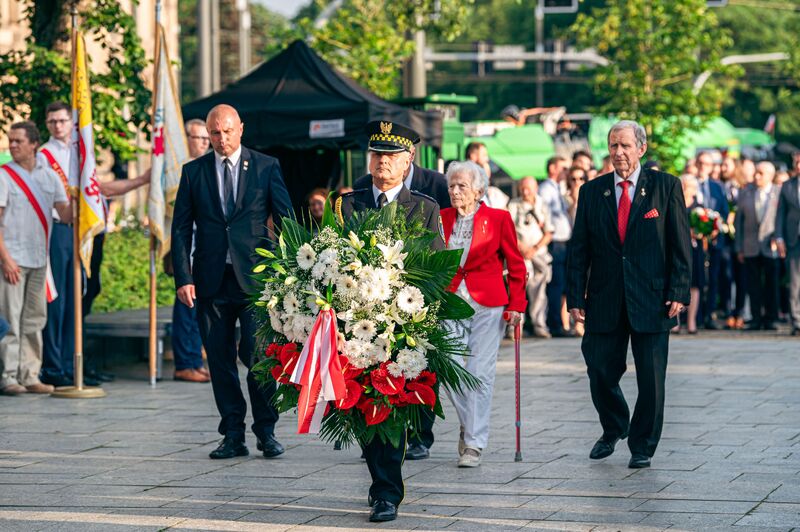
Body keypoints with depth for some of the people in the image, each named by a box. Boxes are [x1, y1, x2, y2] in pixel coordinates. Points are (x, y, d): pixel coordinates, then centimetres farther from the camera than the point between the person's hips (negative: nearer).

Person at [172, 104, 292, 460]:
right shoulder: (193, 171, 9)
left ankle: (266, 432, 7)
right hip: (211, 280, 2)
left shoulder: (266, 167, 5)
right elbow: (181, 228, 7)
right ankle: (233, 435, 12)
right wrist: (183, 277, -2)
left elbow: (286, 220, 6)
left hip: (255, 276, -2)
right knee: (220, 360, 4)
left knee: (259, 355, -7)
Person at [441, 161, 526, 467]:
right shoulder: (442, 219, 8)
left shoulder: (498, 219, -1)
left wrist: (516, 305, -5)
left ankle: (474, 444, 2)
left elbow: (516, 265, 3)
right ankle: (469, 425, 21)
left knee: (479, 373, -5)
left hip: (487, 306, -3)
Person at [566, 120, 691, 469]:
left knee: (650, 378, 1)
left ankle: (642, 446, 16)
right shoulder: (592, 191, 7)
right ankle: (613, 429, 31)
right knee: (600, 372, 4)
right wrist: (576, 297, 0)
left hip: (651, 298, -2)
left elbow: (681, 244, 0)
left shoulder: (666, 187, 1)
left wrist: (678, 293, -8)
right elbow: (578, 249, 8)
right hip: (604, 299, 2)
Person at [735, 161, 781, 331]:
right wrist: (739, 248, 6)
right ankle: (756, 319, 9)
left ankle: (770, 320, 9)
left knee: (771, 284, 1)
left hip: (771, 247, -2)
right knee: (753, 285, 2)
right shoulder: (745, 193, 9)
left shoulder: (780, 193, 0)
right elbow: (738, 220, 10)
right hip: (751, 247, 2)